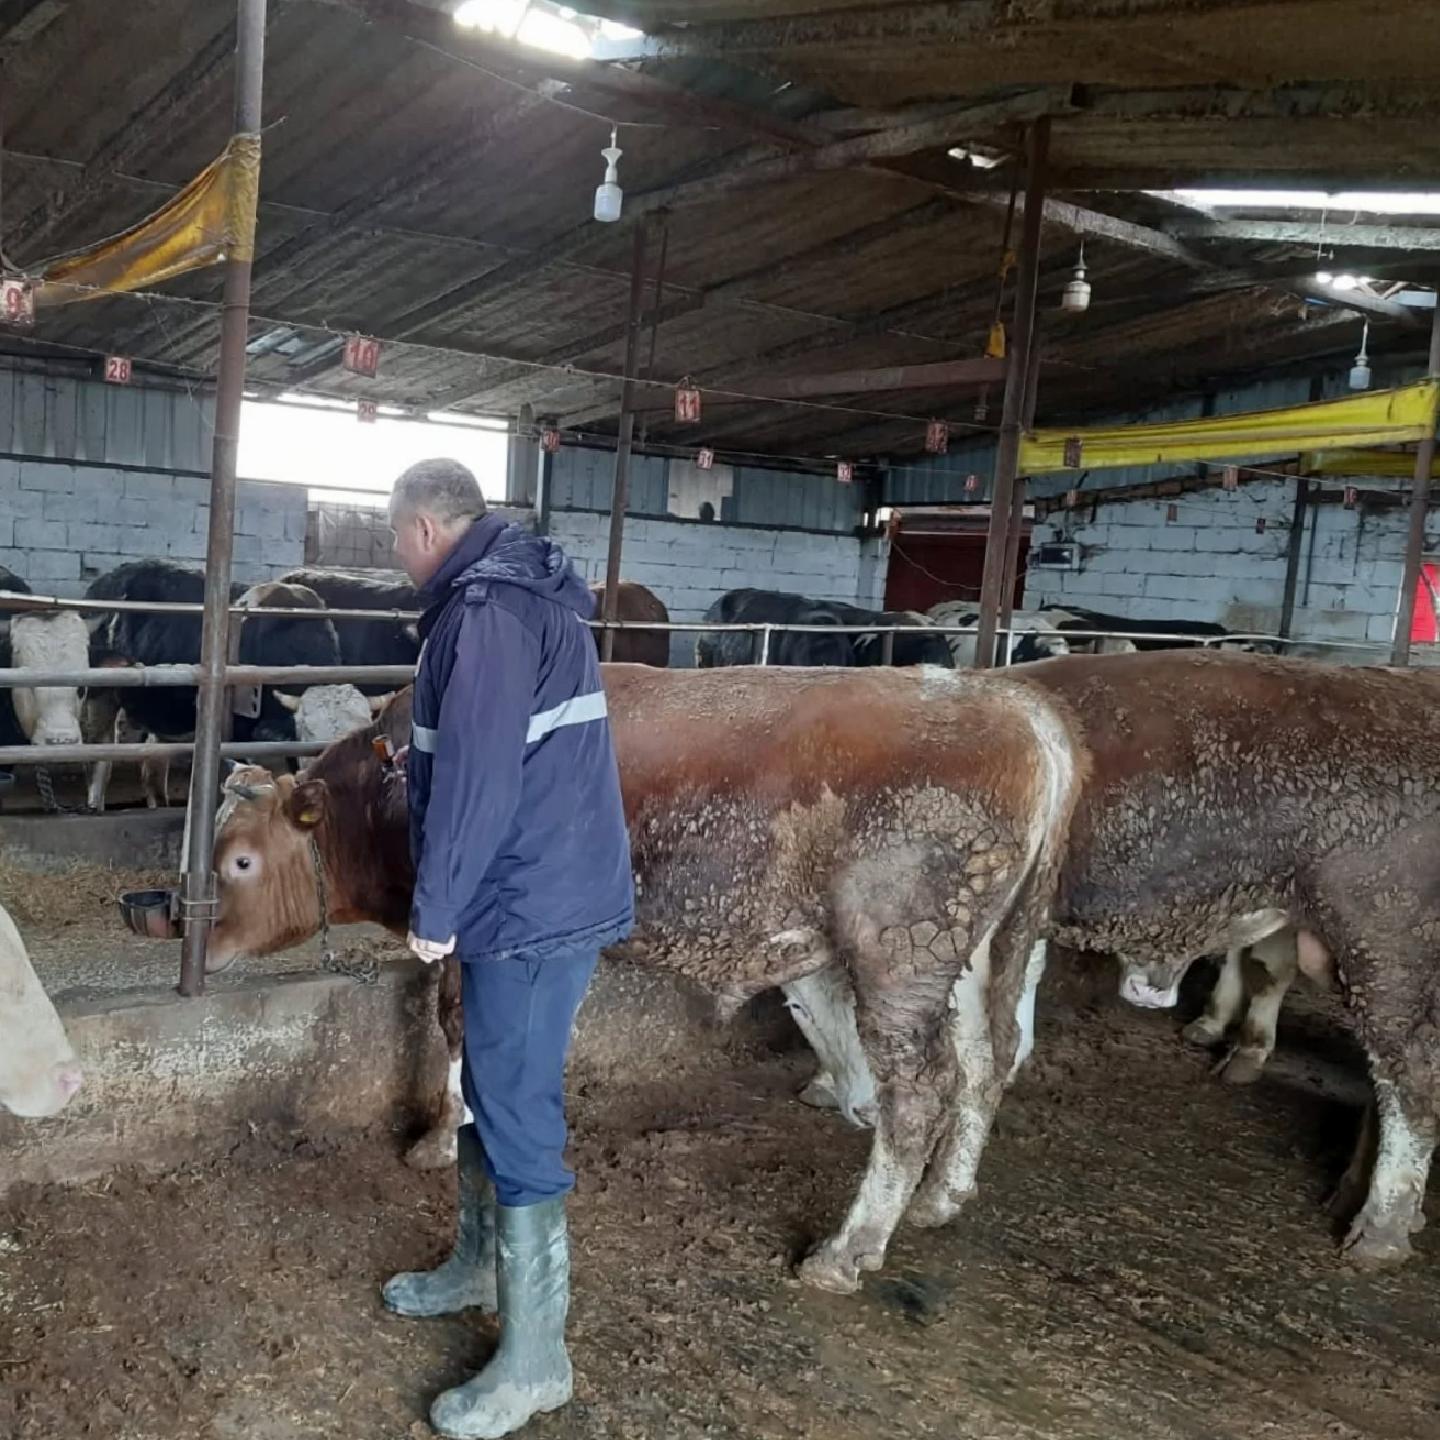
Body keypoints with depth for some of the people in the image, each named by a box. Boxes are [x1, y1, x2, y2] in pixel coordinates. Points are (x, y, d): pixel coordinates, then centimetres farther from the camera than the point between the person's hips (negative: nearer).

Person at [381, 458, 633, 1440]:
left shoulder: (486, 608, -17)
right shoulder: (526, 590, 15)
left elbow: (475, 777, -22)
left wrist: (436, 910, -16)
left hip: (532, 905, -10)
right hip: (544, 889, 10)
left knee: (519, 1117, -2)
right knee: (492, 1088, 22)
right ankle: (482, 1265, 41)